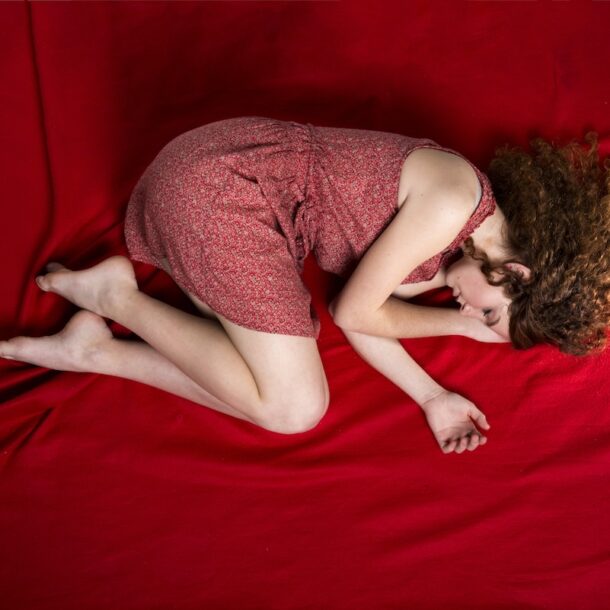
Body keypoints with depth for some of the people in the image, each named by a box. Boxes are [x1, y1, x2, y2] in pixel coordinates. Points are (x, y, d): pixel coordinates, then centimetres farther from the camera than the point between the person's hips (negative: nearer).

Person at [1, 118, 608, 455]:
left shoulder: (444, 252, 10)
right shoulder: (455, 197, -18)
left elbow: (355, 311, 9)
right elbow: (353, 311, -12)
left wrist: (431, 396, 2)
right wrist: (458, 323, 1)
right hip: (222, 182, -9)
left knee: (269, 390, 1)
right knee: (293, 409, -9)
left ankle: (91, 350, 4)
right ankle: (116, 294, -2)